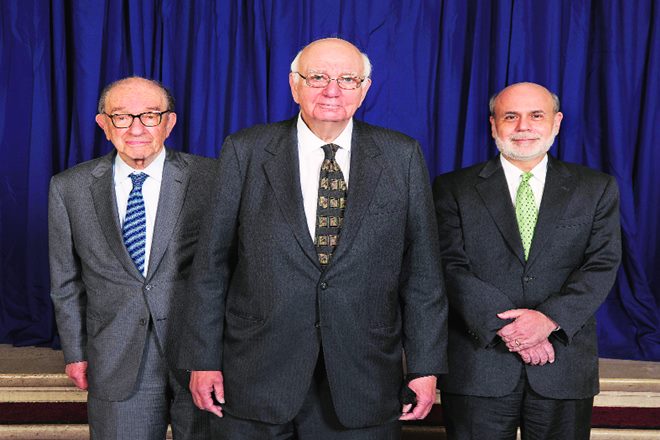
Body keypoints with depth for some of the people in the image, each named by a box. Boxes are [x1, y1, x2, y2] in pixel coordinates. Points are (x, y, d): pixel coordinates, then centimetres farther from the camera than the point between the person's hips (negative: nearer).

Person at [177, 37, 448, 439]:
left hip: (363, 384, 1)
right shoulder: (246, 152, 0)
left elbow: (421, 269, 2)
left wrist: (426, 365, 0)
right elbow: (213, 263, 1)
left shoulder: (402, 157, 2)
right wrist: (204, 358, -1)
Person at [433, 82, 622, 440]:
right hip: (478, 368, -1)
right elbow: (451, 268, -5)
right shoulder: (453, 189, 3)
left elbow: (602, 264, -2)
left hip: (565, 368, 1)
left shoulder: (596, 189, 8)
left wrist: (550, 317, -17)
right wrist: (504, 325, -16)